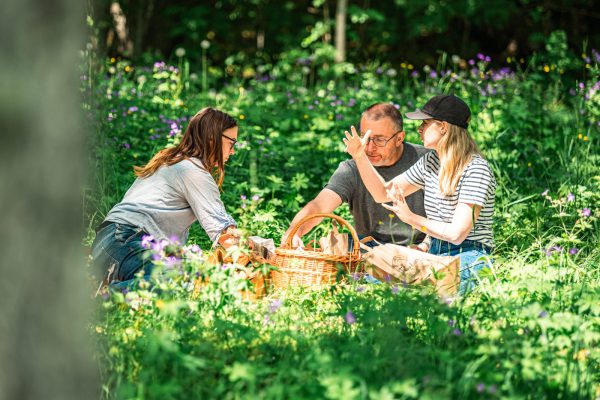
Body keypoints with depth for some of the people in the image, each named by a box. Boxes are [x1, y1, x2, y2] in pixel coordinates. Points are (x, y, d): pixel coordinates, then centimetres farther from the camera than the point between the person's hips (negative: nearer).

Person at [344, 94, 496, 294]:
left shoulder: (476, 169, -14)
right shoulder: (430, 162, 11)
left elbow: (457, 233, -19)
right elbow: (383, 193, 18)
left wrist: (412, 218, -10)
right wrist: (359, 157, 5)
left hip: (468, 262, -7)